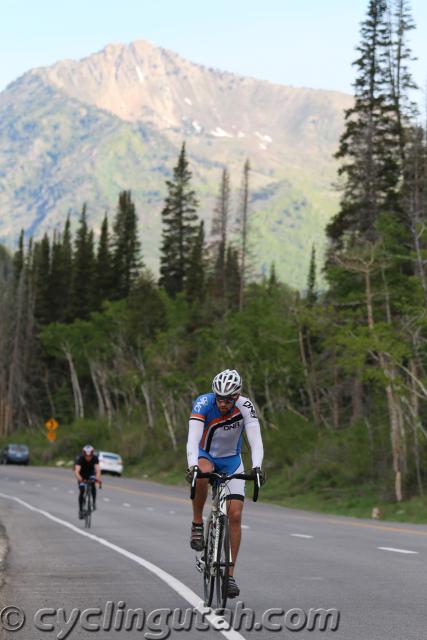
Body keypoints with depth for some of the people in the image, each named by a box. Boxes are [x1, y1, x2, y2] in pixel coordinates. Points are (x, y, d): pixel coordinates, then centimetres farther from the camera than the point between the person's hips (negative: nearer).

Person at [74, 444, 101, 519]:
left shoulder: (95, 458, -30)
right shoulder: (80, 458, -34)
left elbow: (97, 469, -41)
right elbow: (76, 471, -44)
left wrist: (98, 478, -61)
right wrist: (80, 479, -62)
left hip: (91, 473, 1)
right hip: (82, 475, -1)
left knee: (93, 485, -26)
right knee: (82, 491, -13)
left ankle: (94, 502, -10)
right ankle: (81, 510, -1)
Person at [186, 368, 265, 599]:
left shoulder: (245, 406, -24)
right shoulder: (203, 403, -28)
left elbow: (256, 441, -30)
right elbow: (192, 440, -38)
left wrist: (256, 467, -48)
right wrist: (192, 466, -54)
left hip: (232, 461, 2)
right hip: (206, 455, -2)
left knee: (235, 515, -8)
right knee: (201, 474, -39)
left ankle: (230, 574, 0)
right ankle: (197, 525, -17)